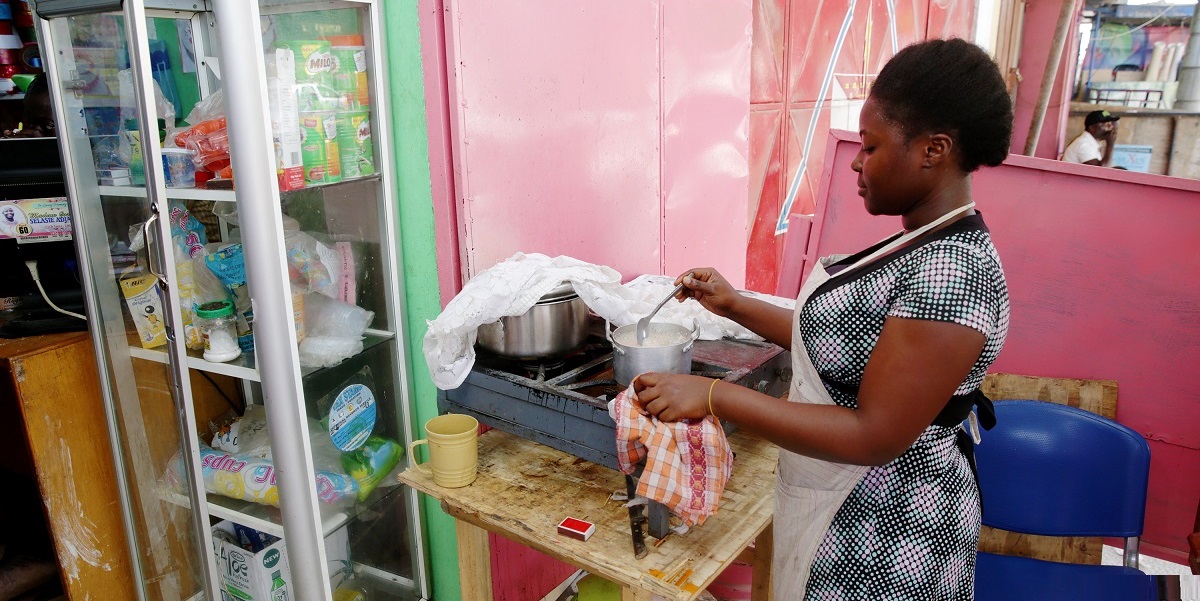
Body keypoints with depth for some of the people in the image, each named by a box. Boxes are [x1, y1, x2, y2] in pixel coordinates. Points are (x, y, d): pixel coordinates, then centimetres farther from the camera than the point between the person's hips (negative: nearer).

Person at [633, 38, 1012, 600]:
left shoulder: (950, 269, -27)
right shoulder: (926, 245, 3)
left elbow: (873, 436, -29)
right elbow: (837, 342, 8)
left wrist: (713, 395, -29)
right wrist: (734, 305, 8)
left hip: (884, 533, -8)